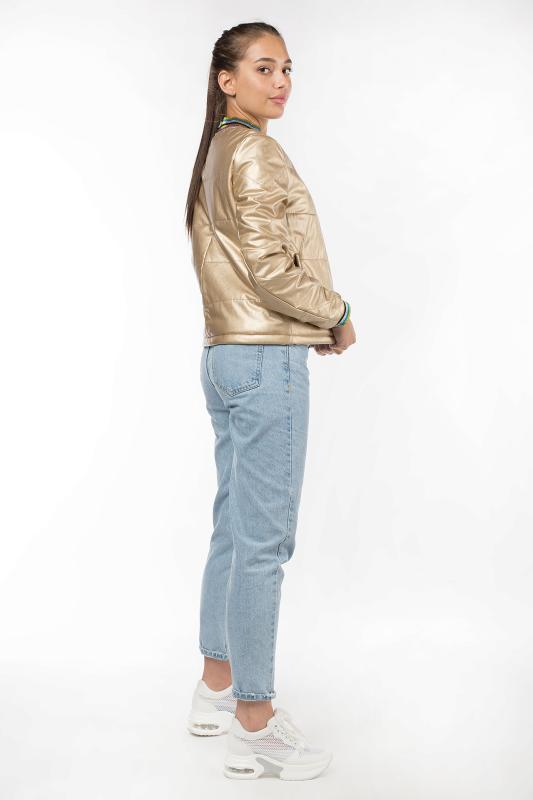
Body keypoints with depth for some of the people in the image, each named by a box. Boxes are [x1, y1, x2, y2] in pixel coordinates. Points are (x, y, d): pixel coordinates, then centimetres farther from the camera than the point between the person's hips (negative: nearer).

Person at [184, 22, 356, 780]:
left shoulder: (215, 154, 19)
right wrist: (338, 315, -3)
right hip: (267, 360, -10)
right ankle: (255, 726, 4)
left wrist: (314, 322, 11)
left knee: (234, 530, 15)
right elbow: (273, 271, -18)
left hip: (226, 356, 10)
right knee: (264, 541, -5)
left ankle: (217, 689, 26)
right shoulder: (255, 152, -11)